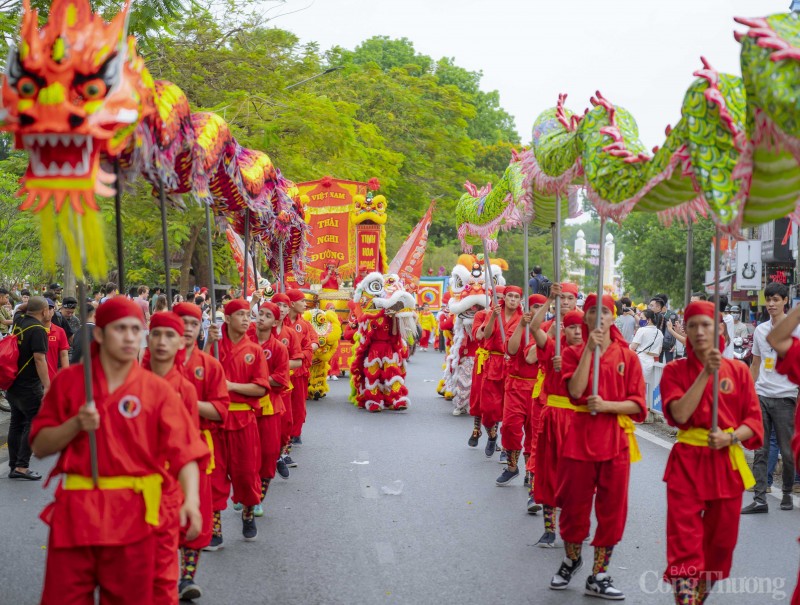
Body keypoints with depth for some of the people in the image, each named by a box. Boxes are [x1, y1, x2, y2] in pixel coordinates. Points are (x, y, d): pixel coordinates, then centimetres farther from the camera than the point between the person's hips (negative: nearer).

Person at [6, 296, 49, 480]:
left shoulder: (19, 325, 10)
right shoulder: (38, 330, -16)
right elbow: (39, 359, -22)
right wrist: (47, 386, -23)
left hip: (13, 383, 8)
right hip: (29, 386, -8)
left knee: (17, 423, 13)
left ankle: (13, 466, 17)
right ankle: (22, 466, -5)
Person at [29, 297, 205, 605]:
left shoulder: (158, 389, -1)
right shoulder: (68, 381, 3)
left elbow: (184, 451, -8)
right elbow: (40, 446, 5)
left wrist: (190, 498, -25)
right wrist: (76, 424, -13)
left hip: (132, 513, -1)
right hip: (74, 510, 1)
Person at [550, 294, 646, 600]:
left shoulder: (627, 356, 2)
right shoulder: (574, 353, 3)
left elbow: (638, 404, -1)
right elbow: (576, 391, -15)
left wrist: (606, 405, -17)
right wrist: (589, 349, -17)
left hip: (615, 440, 0)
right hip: (580, 436, 0)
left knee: (612, 509, 4)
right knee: (574, 503, 8)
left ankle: (598, 575, 16)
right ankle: (571, 559, 34)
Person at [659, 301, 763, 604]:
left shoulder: (738, 370, 3)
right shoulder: (675, 370, 0)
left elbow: (754, 422, 1)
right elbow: (680, 414, -16)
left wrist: (729, 437, -18)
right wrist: (706, 373, -20)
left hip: (727, 463, 2)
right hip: (687, 463, -2)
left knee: (720, 542, 11)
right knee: (684, 542, -8)